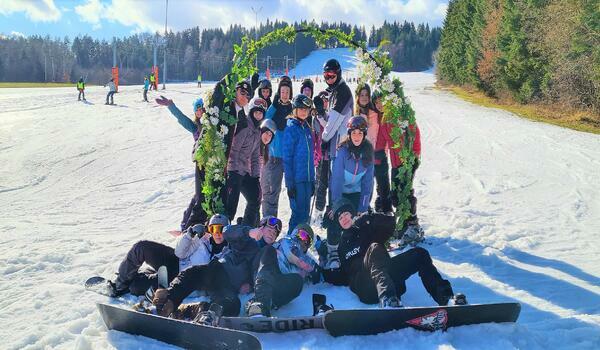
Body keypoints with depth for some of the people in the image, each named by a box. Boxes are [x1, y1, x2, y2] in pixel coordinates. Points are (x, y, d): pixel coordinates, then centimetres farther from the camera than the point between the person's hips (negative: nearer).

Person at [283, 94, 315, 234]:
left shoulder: (307, 128, 13)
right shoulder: (291, 128, -9)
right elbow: (287, 157, -12)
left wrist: (312, 179, 14)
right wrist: (290, 183, -15)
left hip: (307, 179, 7)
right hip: (296, 179, -7)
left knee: (305, 212, 12)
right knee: (299, 212, -4)